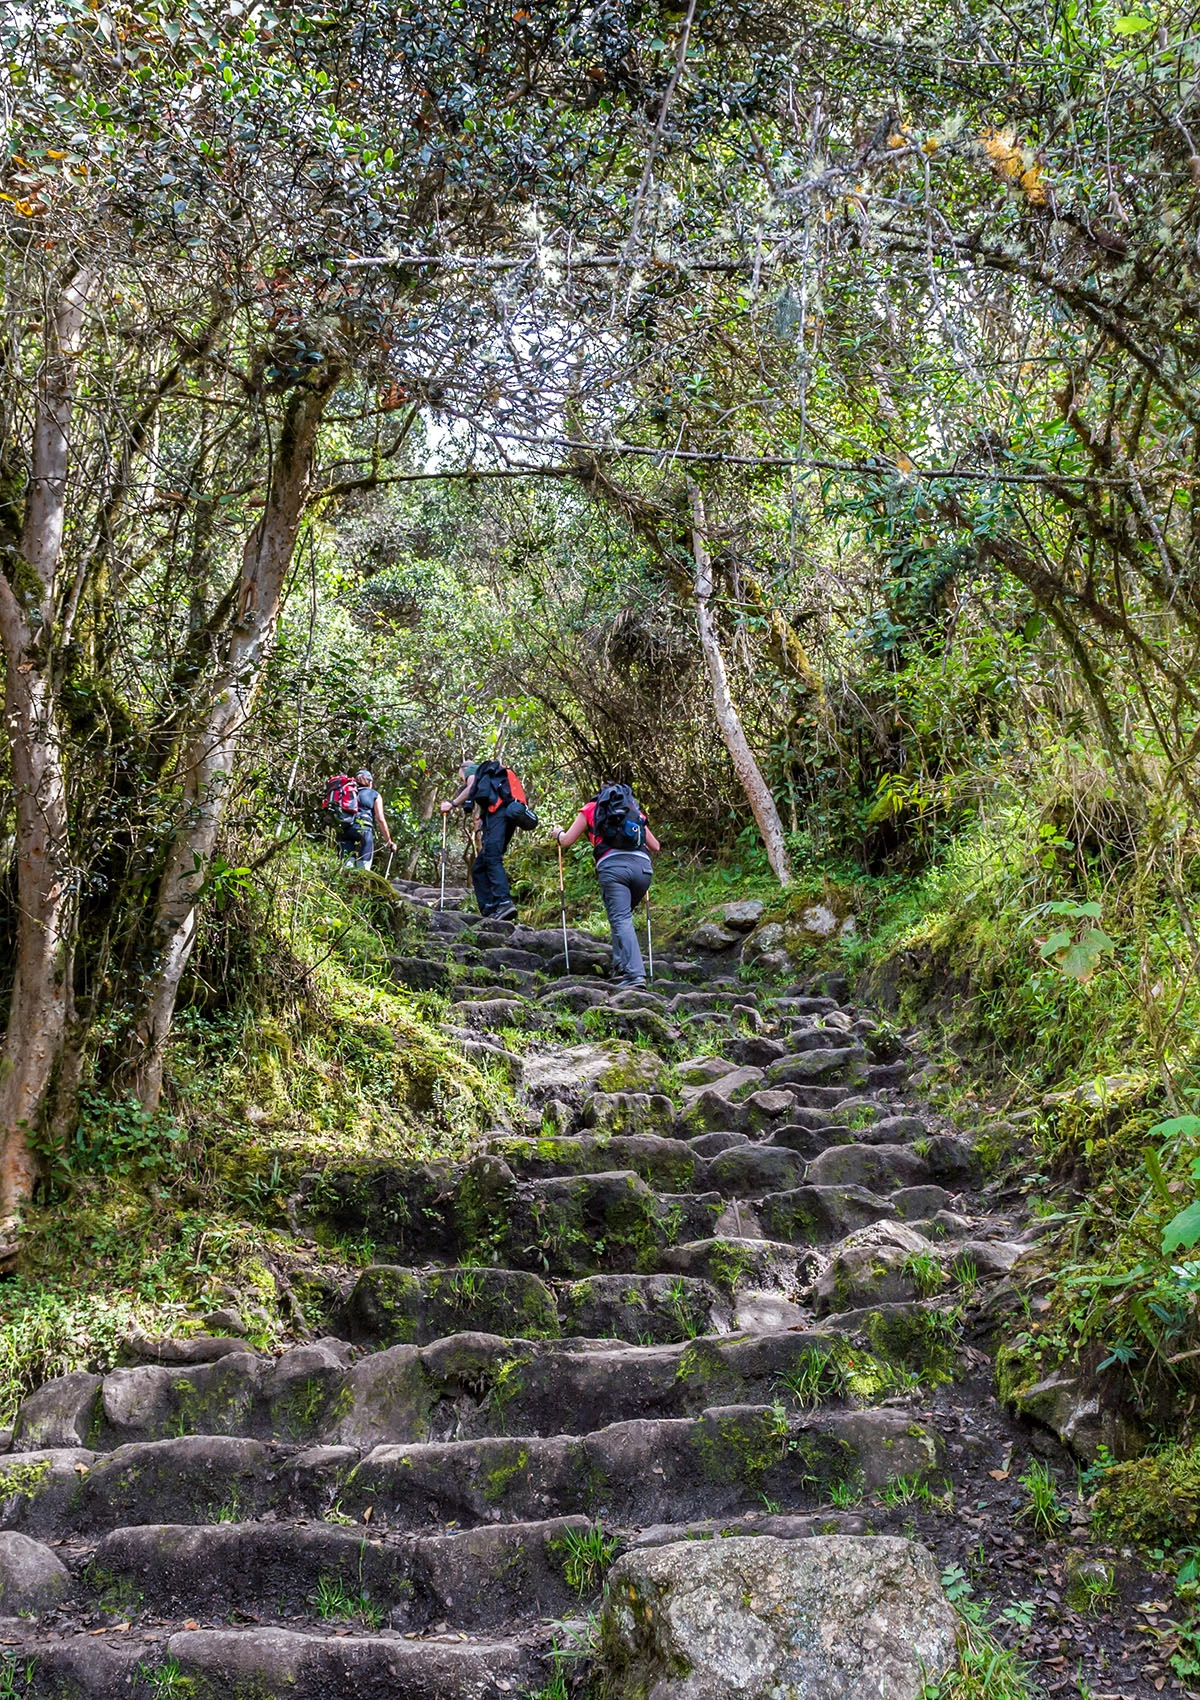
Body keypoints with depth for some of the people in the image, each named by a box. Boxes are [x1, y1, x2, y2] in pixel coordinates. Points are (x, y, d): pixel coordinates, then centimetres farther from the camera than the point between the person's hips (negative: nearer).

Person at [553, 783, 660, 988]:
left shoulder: (590, 809, 22)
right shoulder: (635, 811, 30)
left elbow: (566, 842, 21)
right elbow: (655, 847, 31)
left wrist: (558, 833, 43)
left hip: (612, 865, -3)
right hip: (642, 865, 4)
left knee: (621, 920, -9)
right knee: (624, 915, 20)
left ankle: (634, 974, -22)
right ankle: (621, 967, 13)